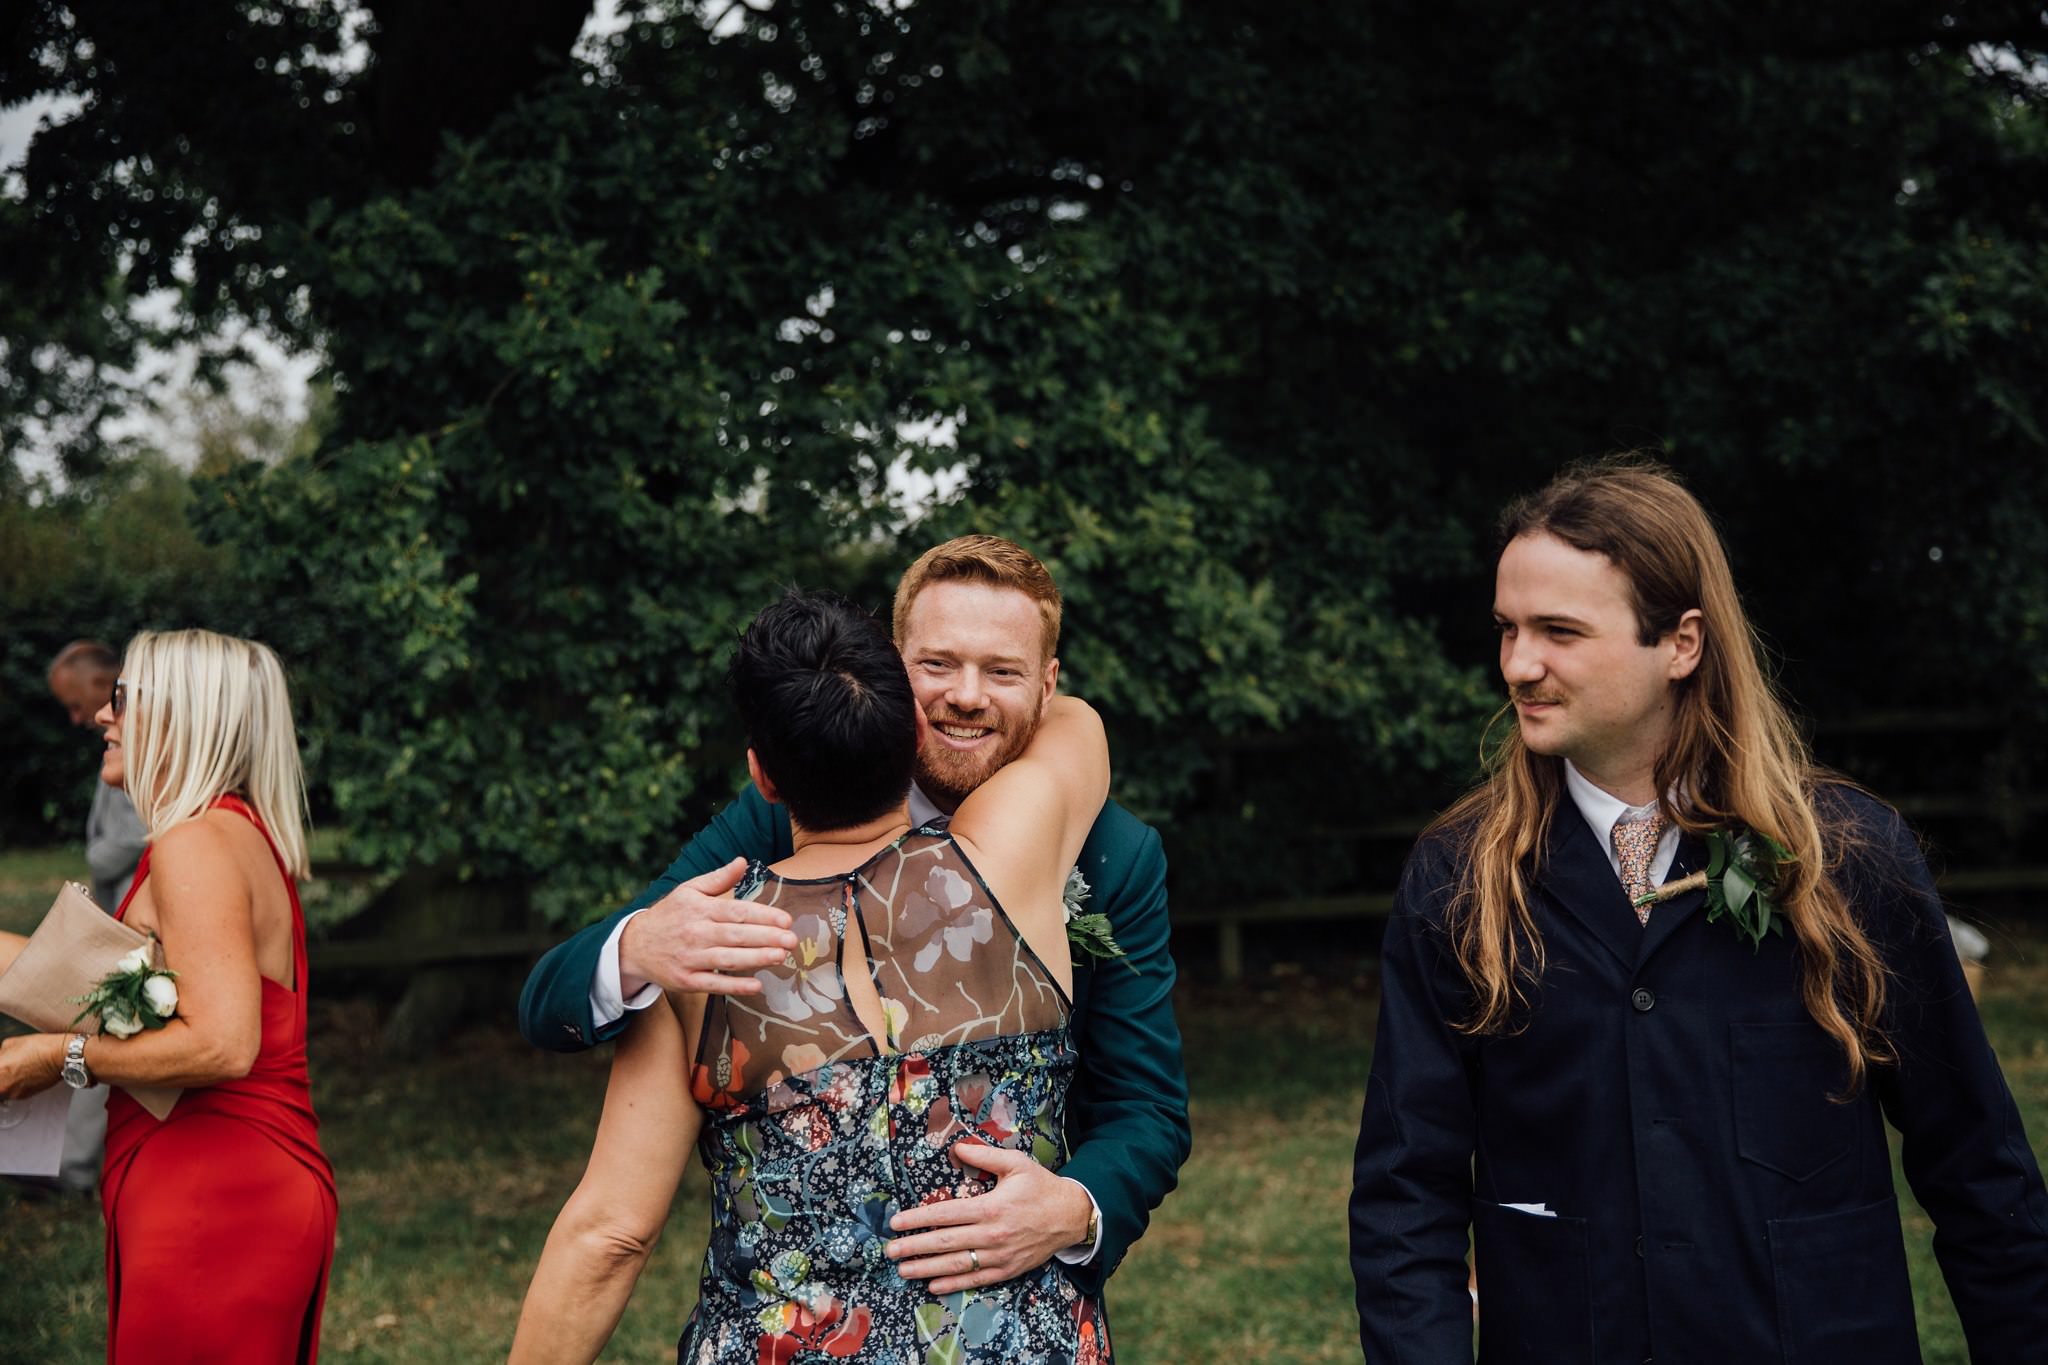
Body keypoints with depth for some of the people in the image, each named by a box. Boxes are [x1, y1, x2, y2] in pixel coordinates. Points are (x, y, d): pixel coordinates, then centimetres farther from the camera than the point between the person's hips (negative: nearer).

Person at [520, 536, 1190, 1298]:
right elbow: (548, 1008, -18)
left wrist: (1075, 1211, -35)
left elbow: (1148, 1111, -12)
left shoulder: (1117, 858, -12)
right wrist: (636, 950, -42)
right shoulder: (780, 819, -14)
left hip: (1025, 1303, 0)